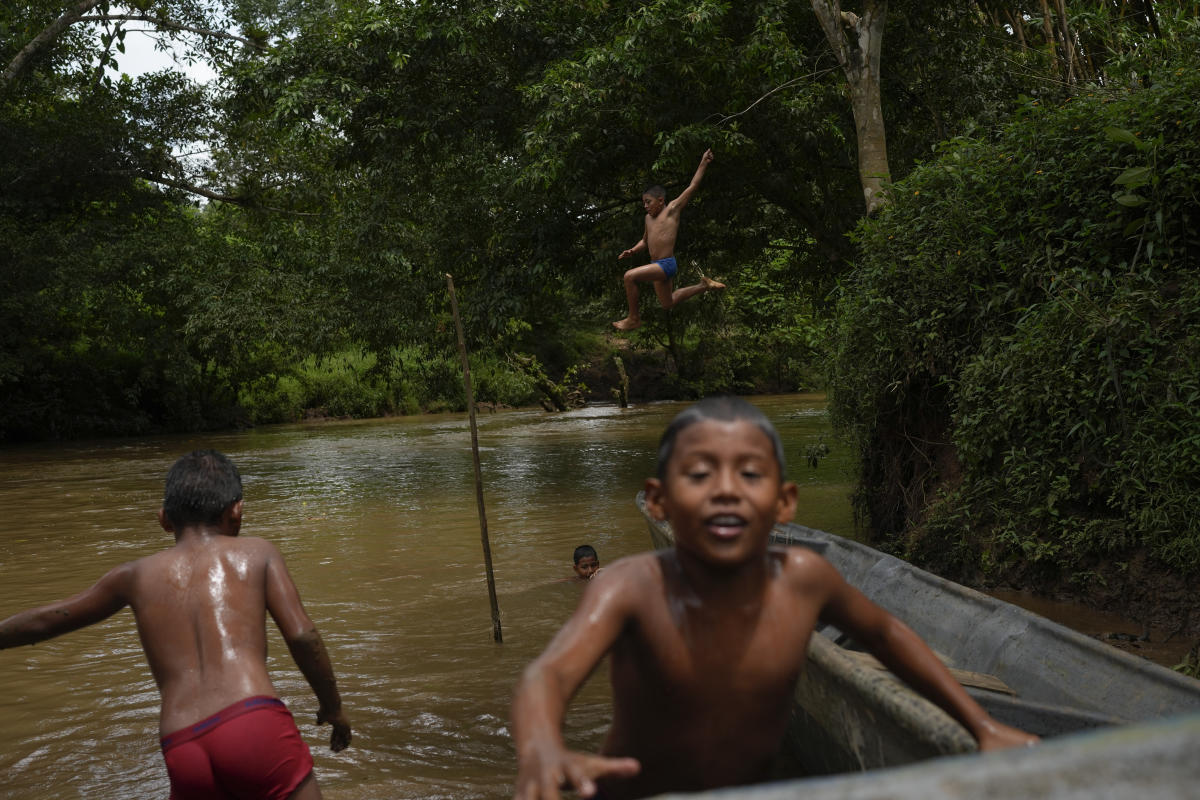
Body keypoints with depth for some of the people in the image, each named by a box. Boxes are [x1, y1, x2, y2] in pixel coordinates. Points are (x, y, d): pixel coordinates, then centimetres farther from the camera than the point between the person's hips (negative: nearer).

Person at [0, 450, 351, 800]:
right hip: (256, 728, -3)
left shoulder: (136, 575, 20)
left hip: (182, 752, 3)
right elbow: (301, 635, 3)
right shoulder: (258, 553, 12)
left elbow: (45, 620, 32)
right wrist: (333, 706, 16)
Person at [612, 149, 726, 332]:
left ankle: (634, 318, -13)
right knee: (667, 303, 23)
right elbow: (645, 241, 28)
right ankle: (703, 286, 35)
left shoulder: (672, 209, -5)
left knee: (630, 276, -25)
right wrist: (632, 251, 9)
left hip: (666, 264, -9)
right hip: (657, 266, 9)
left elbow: (693, 186, -6)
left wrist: (703, 163, -6)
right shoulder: (649, 218, 15)